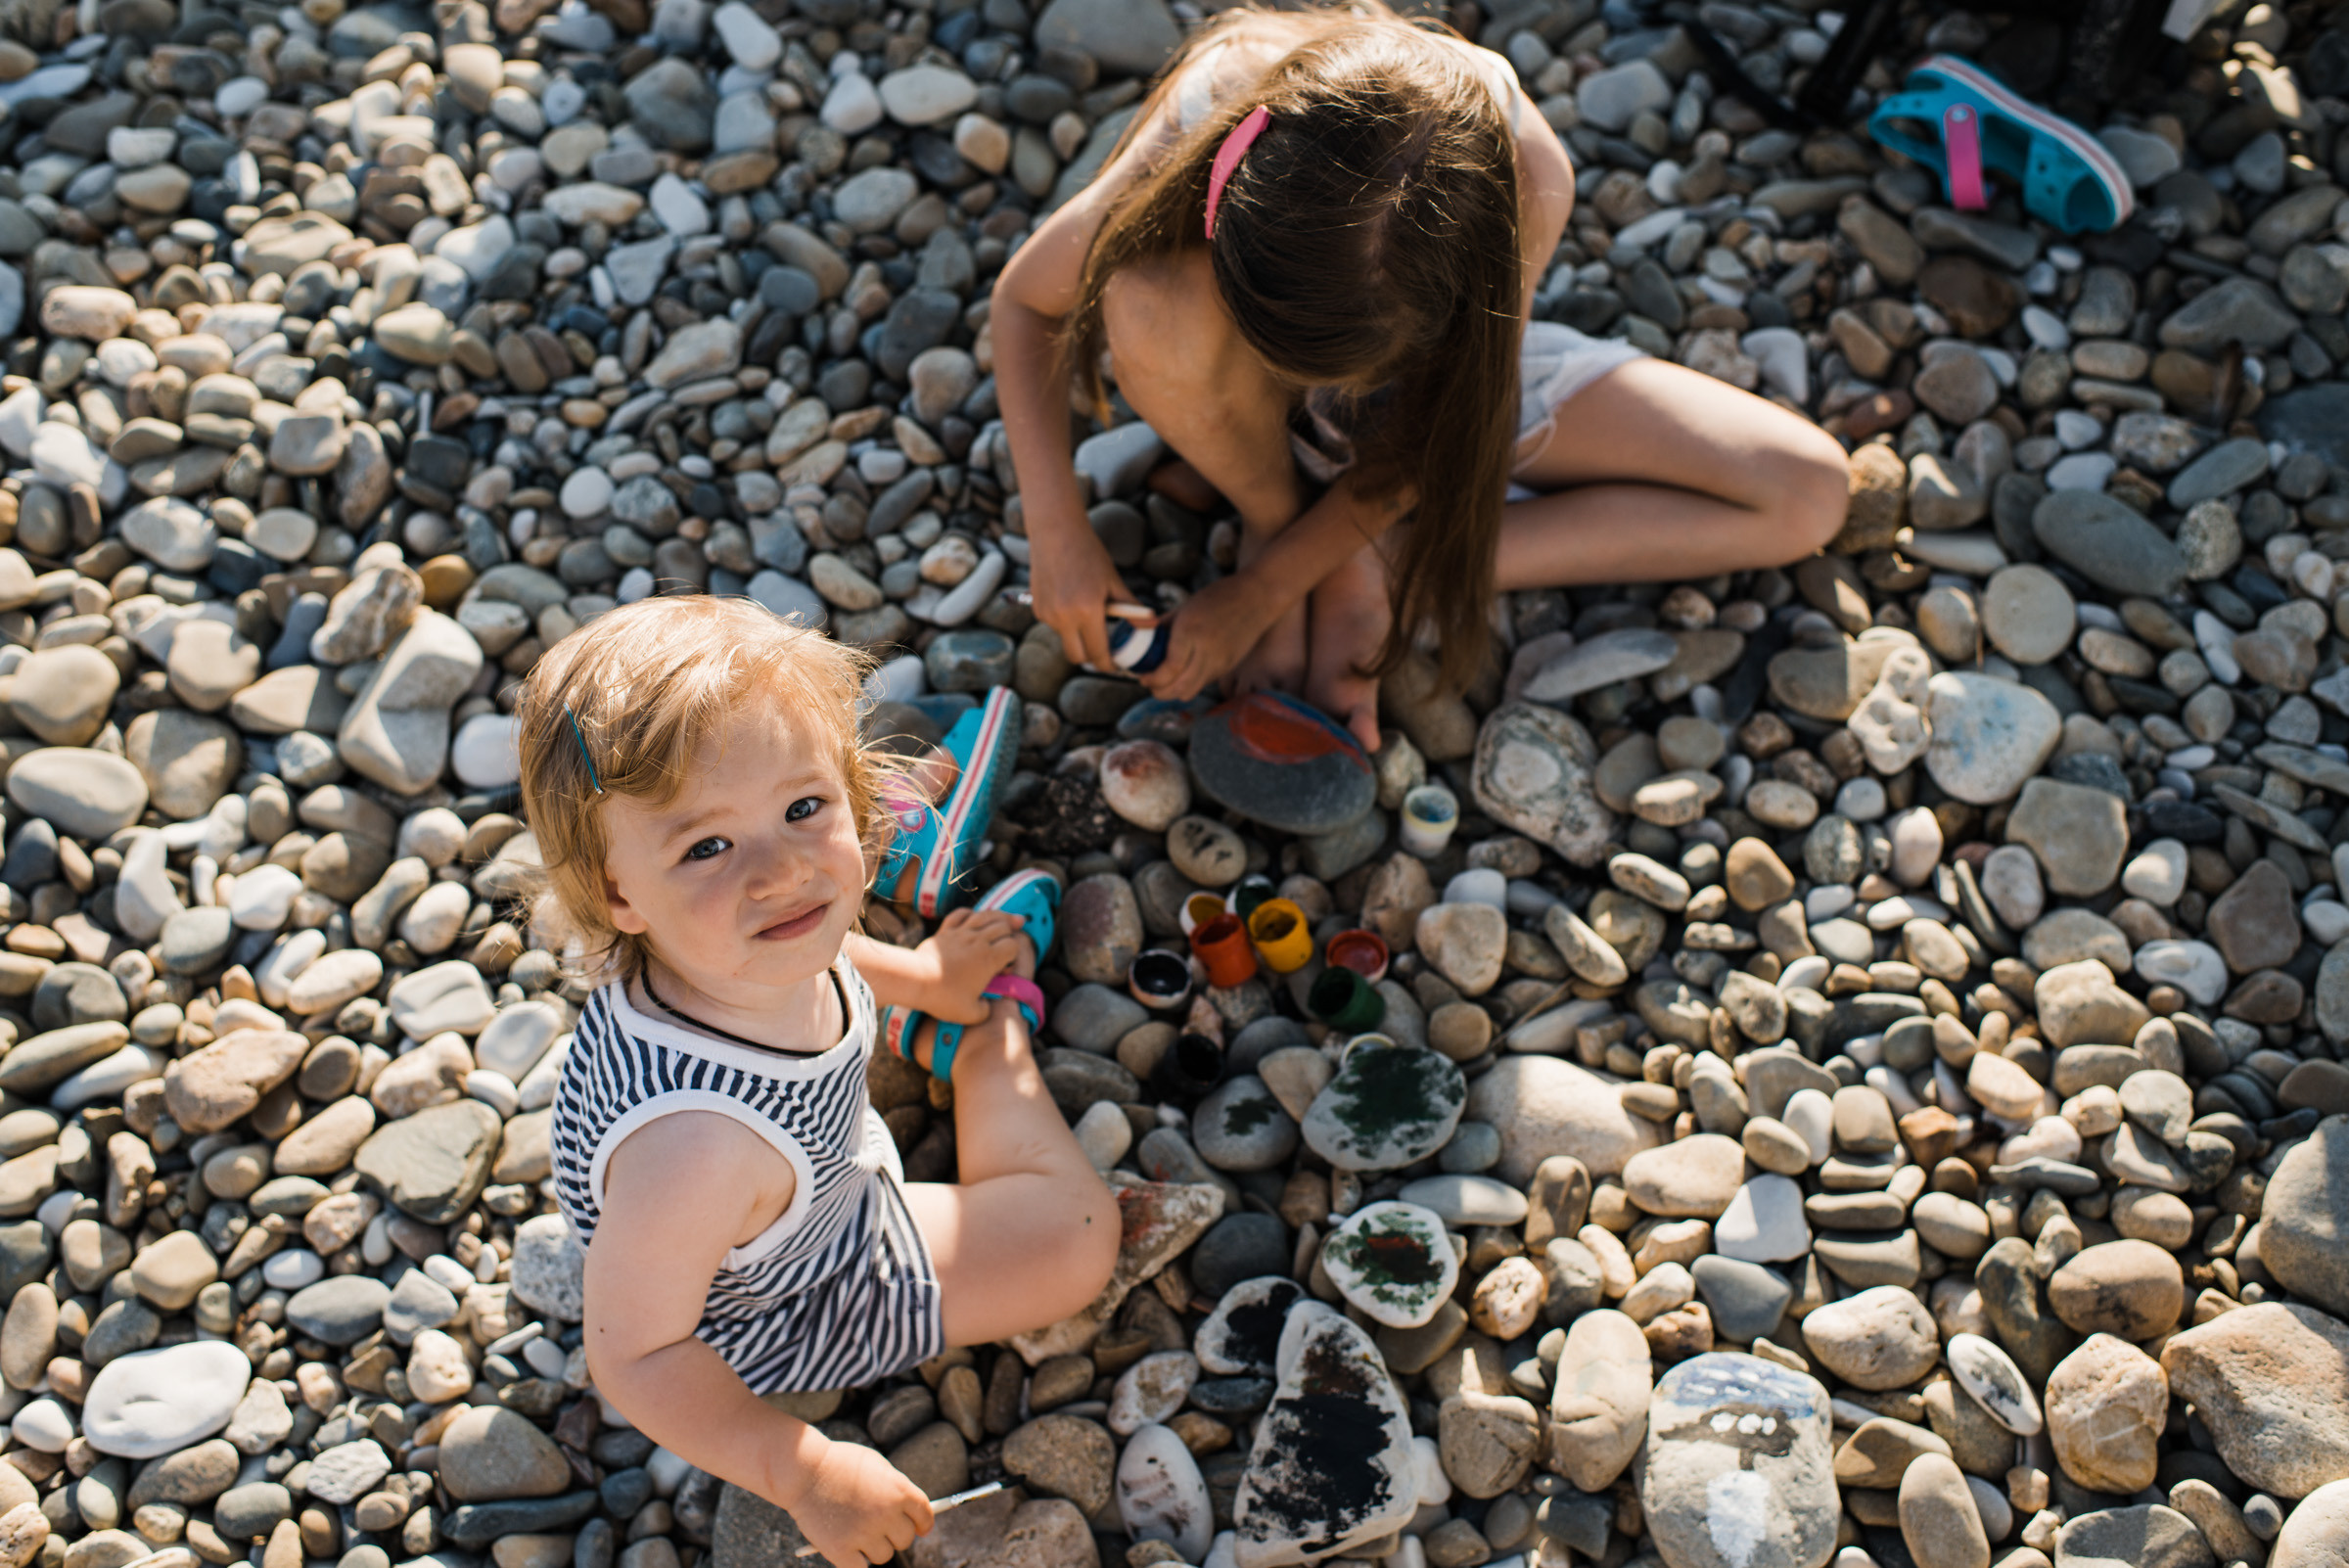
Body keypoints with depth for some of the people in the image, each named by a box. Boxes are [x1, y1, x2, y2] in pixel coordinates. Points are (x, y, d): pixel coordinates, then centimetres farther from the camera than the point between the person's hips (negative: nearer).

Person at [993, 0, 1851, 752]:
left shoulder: (1525, 182, -38)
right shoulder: (1200, 130, -38)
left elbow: (1419, 441, -22)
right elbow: (1023, 298, -19)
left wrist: (1262, 592, -20)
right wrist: (1057, 532, -27)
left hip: (1433, 373, 1)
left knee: (1805, 493, -14)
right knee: (1148, 308, -39)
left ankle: (1390, 568, -14)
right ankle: (1272, 512, -7)